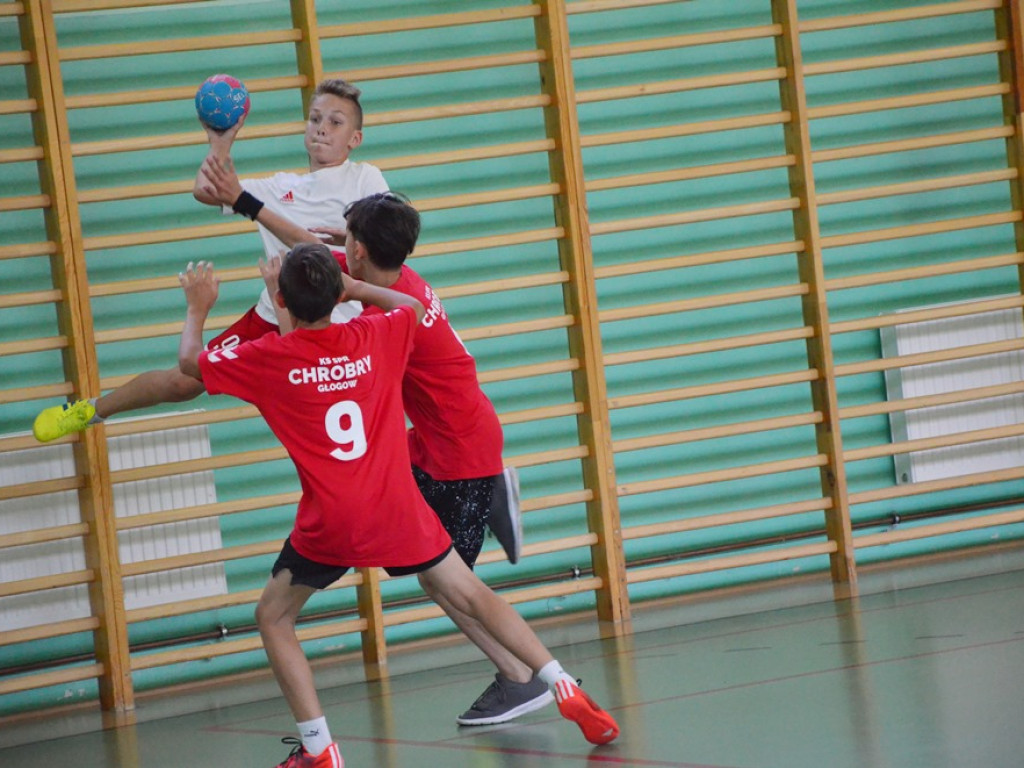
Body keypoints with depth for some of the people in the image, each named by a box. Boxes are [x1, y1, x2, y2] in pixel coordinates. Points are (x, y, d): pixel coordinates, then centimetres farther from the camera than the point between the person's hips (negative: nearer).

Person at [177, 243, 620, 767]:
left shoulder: (270, 358, -4)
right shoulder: (372, 337, 4)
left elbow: (190, 362, 12)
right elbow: (414, 308, 28)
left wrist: (198, 308, 28)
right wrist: (354, 287, 32)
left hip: (329, 526, -3)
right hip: (398, 510, 3)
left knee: (273, 617, 14)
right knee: (472, 596, 15)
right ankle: (565, 689, 9)